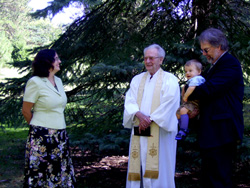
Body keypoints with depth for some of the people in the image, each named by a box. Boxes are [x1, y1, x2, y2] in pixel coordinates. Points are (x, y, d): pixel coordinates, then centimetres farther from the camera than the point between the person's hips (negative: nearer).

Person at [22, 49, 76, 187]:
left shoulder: (58, 81, 11)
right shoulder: (35, 82, -11)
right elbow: (26, 111, -6)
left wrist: (58, 127, 15)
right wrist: (40, 128, 7)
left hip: (60, 136, 7)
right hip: (42, 137, -7)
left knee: (62, 176, 9)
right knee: (41, 176, 0)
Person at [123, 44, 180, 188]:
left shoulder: (169, 80, 2)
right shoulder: (137, 79, 17)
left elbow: (168, 105, -9)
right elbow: (129, 101, 5)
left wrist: (150, 119, -14)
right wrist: (139, 115, -15)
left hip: (160, 132, -5)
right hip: (139, 132, 5)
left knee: (158, 170, -5)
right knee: (139, 167, 4)